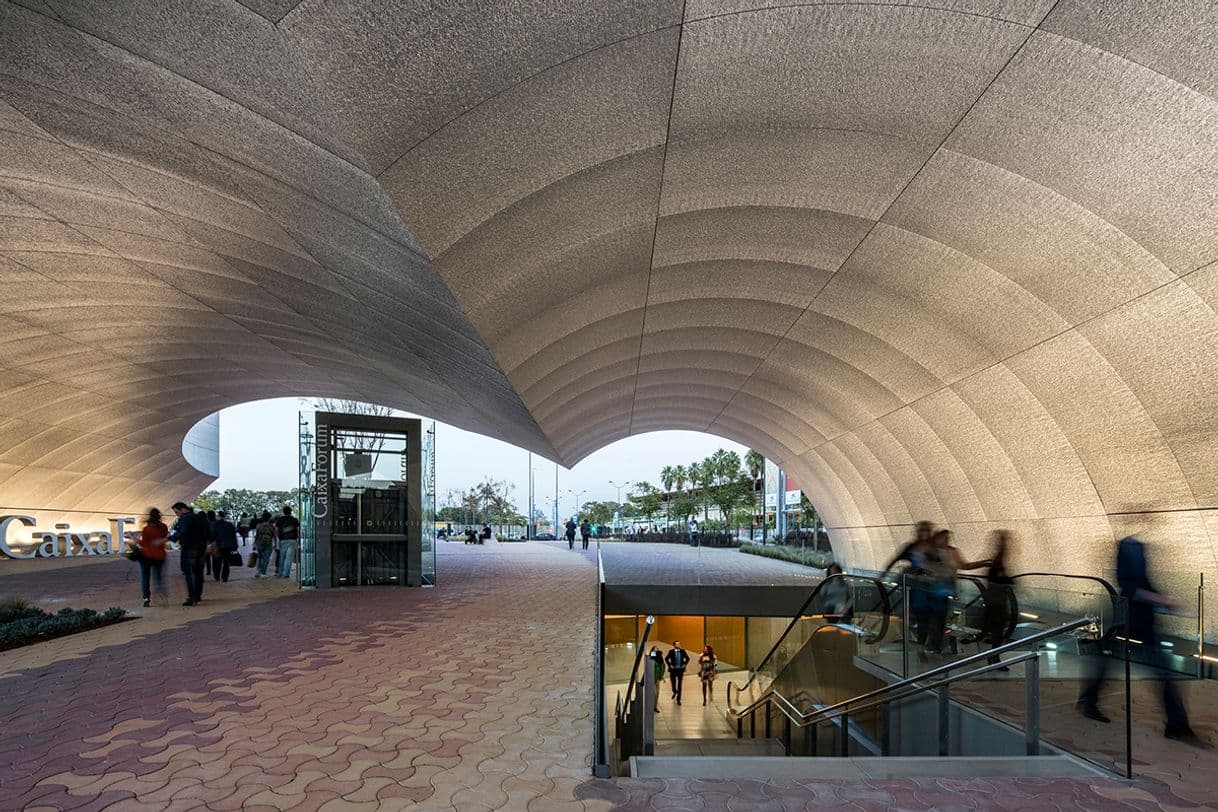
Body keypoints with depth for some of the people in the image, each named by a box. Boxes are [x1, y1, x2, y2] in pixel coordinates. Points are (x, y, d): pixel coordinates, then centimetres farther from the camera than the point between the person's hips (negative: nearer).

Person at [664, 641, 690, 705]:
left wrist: (684, 664, 1)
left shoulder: (682, 651, 0)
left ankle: (678, 699, 5)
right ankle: (674, 692, 45)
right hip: (673, 669, 0)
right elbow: (666, 659, 3)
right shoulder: (671, 651, -5)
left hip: (680, 669, 0)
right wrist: (670, 665, -5)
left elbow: (687, 658, 11)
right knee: (673, 682, 12)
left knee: (679, 685, -2)